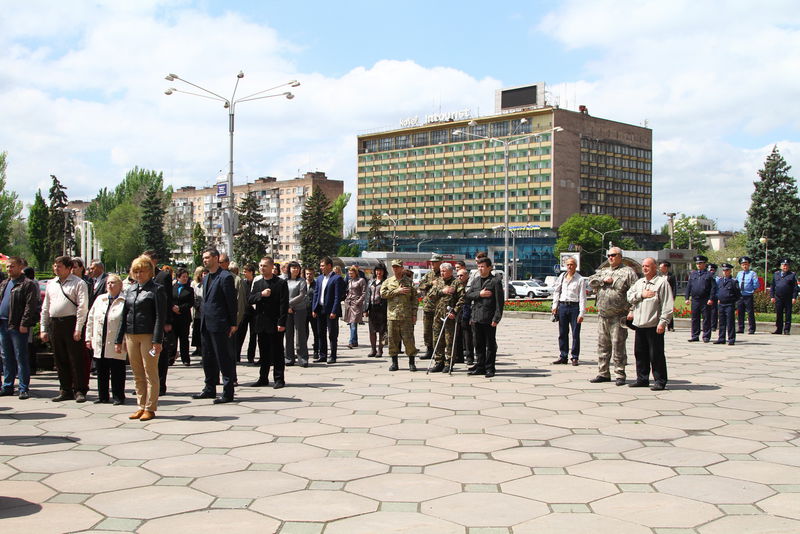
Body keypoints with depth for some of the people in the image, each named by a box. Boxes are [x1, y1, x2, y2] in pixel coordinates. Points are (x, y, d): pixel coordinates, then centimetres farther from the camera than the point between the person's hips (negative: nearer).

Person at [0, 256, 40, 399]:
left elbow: (30, 306, -12)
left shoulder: (28, 284, -5)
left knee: (21, 358, -4)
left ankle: (24, 388, 0)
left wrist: (24, 324, -18)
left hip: (17, 327, -7)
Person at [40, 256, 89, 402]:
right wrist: (43, 329, 14)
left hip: (70, 323, -6)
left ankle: (79, 391, 4)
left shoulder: (78, 283, -4)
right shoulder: (51, 284, 16)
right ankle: (65, 391, 19)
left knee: (76, 359, -3)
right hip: (54, 323, 6)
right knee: (60, 360, 10)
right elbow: (45, 308, 20)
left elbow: (82, 307, -10)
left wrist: (78, 329, -16)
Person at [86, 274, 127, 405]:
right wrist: (89, 338, 13)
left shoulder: (125, 301, -5)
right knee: (101, 371, 10)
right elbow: (91, 319, 18)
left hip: (116, 345, -6)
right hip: (99, 344, 6)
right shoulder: (100, 299, 15)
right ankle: (103, 396, 20)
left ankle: (118, 396, 10)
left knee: (117, 372, 0)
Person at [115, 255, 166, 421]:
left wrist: (157, 340, -17)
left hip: (148, 335, -6)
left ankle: (150, 408, 4)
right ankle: (141, 406, 17)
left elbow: (161, 316, -9)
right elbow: (124, 315, 17)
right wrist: (119, 340, 13)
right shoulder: (130, 289, 15)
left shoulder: (157, 289, -3)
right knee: (137, 374, 9)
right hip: (131, 336, 6)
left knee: (150, 373, -1)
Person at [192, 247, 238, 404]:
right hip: (206, 325, 9)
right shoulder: (206, 278, 16)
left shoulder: (225, 277, -11)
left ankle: (228, 393, 2)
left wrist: (233, 324, -12)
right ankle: (210, 389, 26)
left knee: (224, 359, -4)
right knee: (208, 358, 16)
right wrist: (202, 318, 14)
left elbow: (231, 301, -12)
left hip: (219, 325, -9)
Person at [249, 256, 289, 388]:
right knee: (263, 352, 11)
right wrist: (261, 294, -14)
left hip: (275, 323, -5)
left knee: (277, 352, 0)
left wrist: (282, 323, -16)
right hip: (261, 323, 5)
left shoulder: (281, 283, -5)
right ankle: (263, 378, 19)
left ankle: (279, 379, 7)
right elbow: (250, 299, 5)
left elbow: (284, 304, -10)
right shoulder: (257, 284, 13)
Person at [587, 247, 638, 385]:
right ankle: (603, 373, 17)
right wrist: (604, 280, -6)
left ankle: (620, 375, 2)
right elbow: (591, 281, 10)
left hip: (618, 316, -6)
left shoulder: (628, 272, 0)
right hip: (602, 315, 6)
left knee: (618, 346, -4)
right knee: (602, 345, 9)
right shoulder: (603, 271, 19)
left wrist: (632, 310, -15)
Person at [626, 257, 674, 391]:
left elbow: (667, 304, -9)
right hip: (639, 324, 7)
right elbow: (629, 295, 10)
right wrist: (641, 294, -7)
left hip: (654, 325, -6)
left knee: (656, 354, -2)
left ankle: (660, 381, 6)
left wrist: (663, 322, -15)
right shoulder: (639, 282, 17)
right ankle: (642, 379, 22)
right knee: (640, 353, 11)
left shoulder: (662, 282, -5)